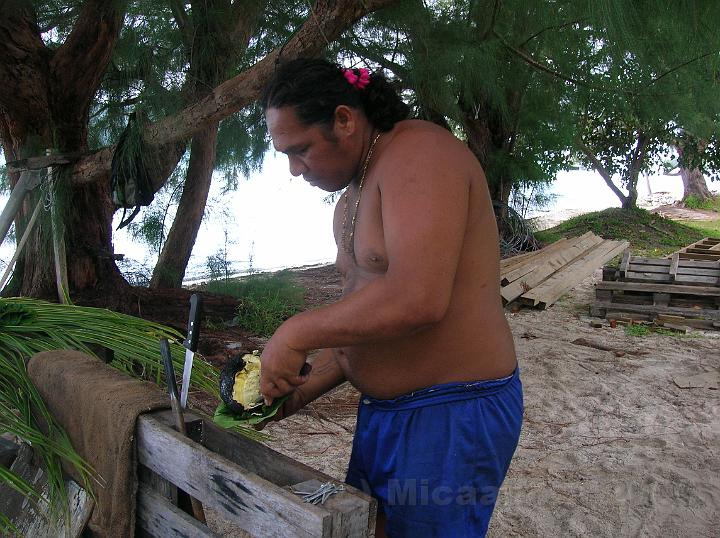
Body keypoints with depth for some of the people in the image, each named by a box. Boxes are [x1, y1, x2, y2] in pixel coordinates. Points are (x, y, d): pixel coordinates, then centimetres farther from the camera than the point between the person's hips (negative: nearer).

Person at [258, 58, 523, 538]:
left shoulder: (419, 152, -17)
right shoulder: (349, 203, 13)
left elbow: (416, 300, -31)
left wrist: (297, 333, -19)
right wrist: (304, 390, 6)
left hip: (453, 416, -9)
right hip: (383, 410, 9)